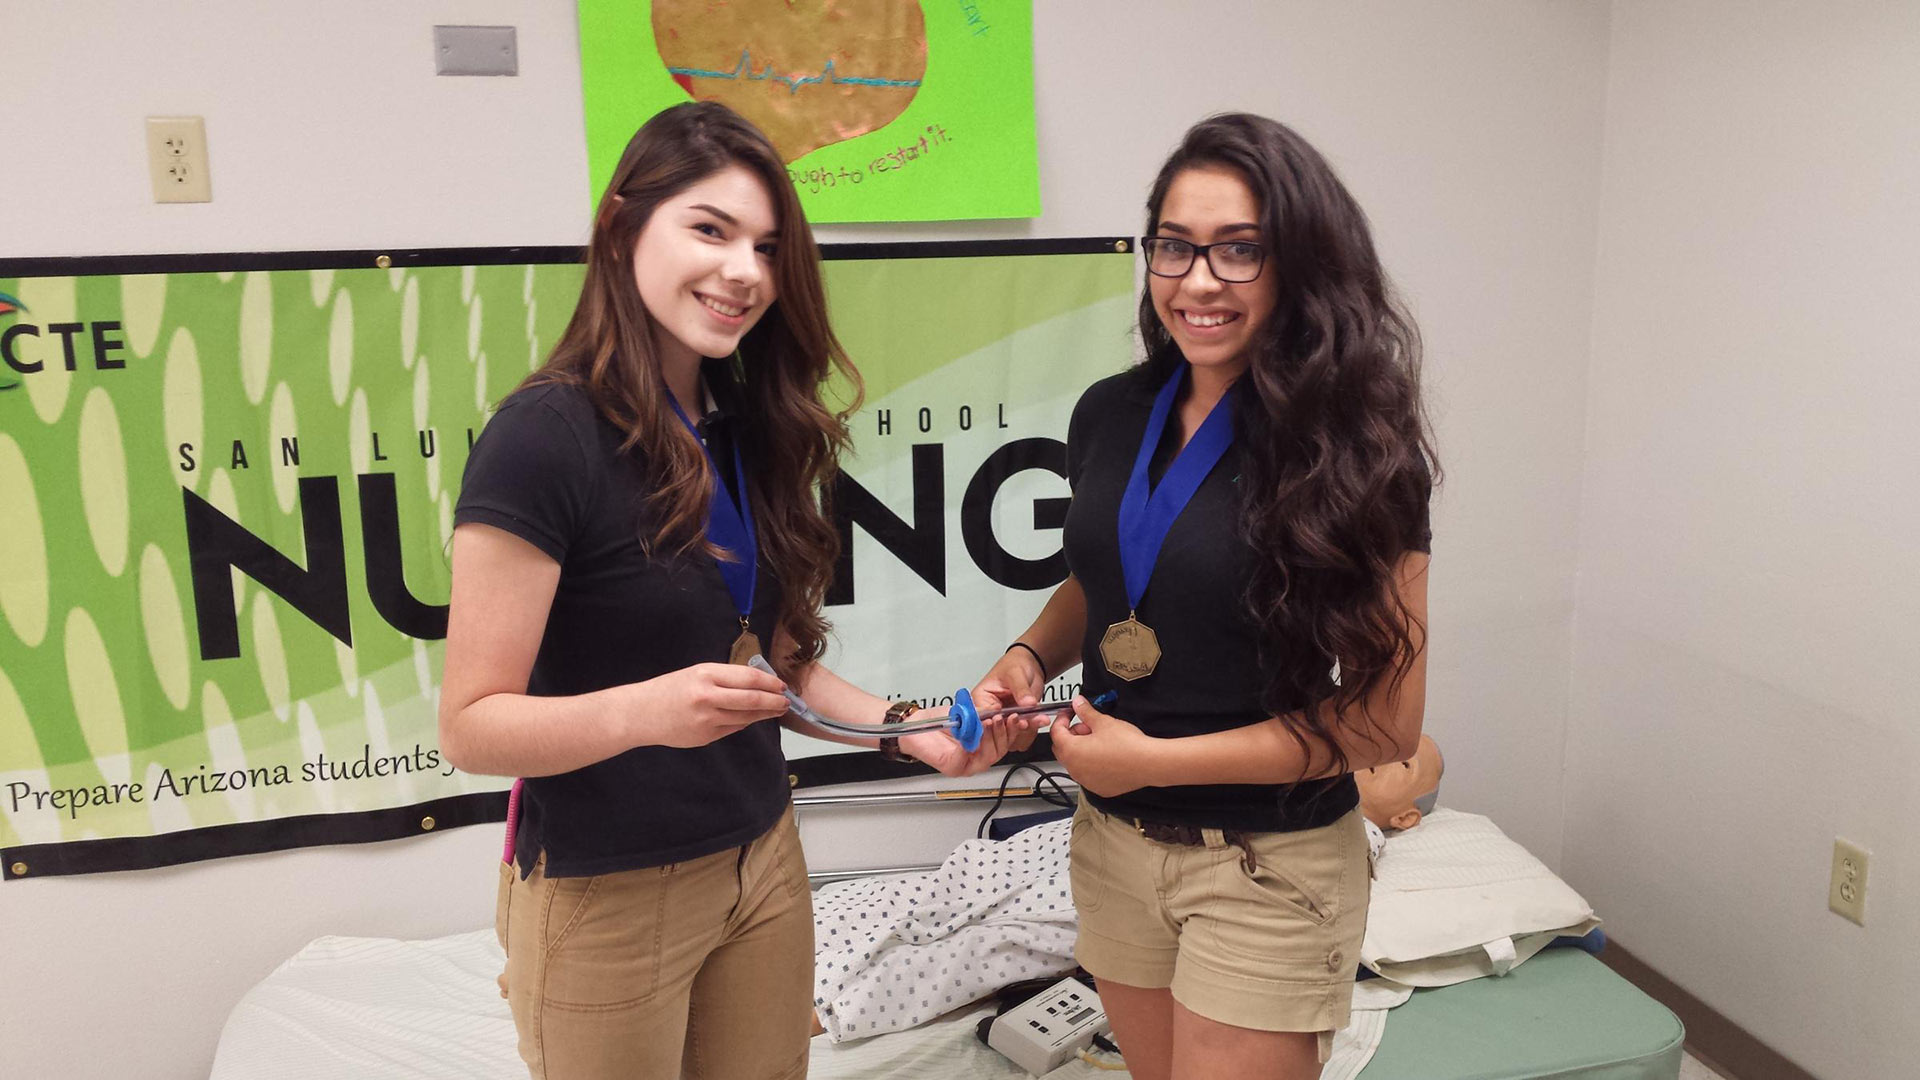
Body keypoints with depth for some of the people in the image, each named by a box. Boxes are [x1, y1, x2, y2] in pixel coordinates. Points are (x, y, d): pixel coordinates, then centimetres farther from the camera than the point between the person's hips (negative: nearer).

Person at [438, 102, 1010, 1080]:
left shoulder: (749, 431, 4)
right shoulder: (547, 435, -18)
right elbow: (471, 726, -18)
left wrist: (904, 727, -3)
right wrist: (642, 711, -34)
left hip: (762, 865, 7)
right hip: (604, 896, -6)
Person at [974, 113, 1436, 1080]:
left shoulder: (1354, 450, -16)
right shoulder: (1110, 415, -1)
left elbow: (1387, 721, -15)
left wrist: (1154, 757, -18)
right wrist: (1029, 657, -4)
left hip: (1271, 865, -5)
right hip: (1112, 843, 5)